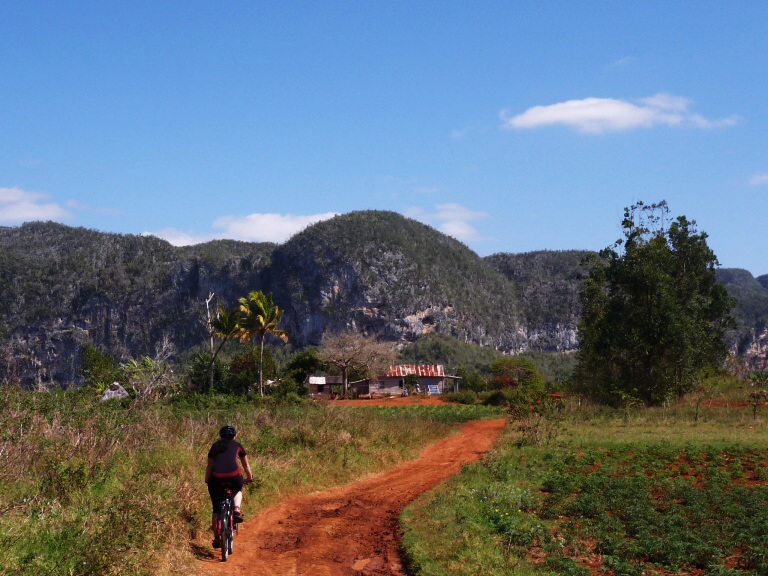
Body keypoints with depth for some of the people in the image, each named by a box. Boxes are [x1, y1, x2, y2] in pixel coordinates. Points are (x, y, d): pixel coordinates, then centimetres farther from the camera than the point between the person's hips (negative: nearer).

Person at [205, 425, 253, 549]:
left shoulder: (215, 446, 24)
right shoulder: (237, 446, 21)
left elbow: (209, 466, 24)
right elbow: (246, 465, 30)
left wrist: (207, 480, 35)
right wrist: (250, 477, 45)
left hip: (216, 478, 1)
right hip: (233, 476, -1)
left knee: (216, 509, 14)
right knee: (238, 490, 34)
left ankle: (216, 538, 11)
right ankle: (236, 510, 7)